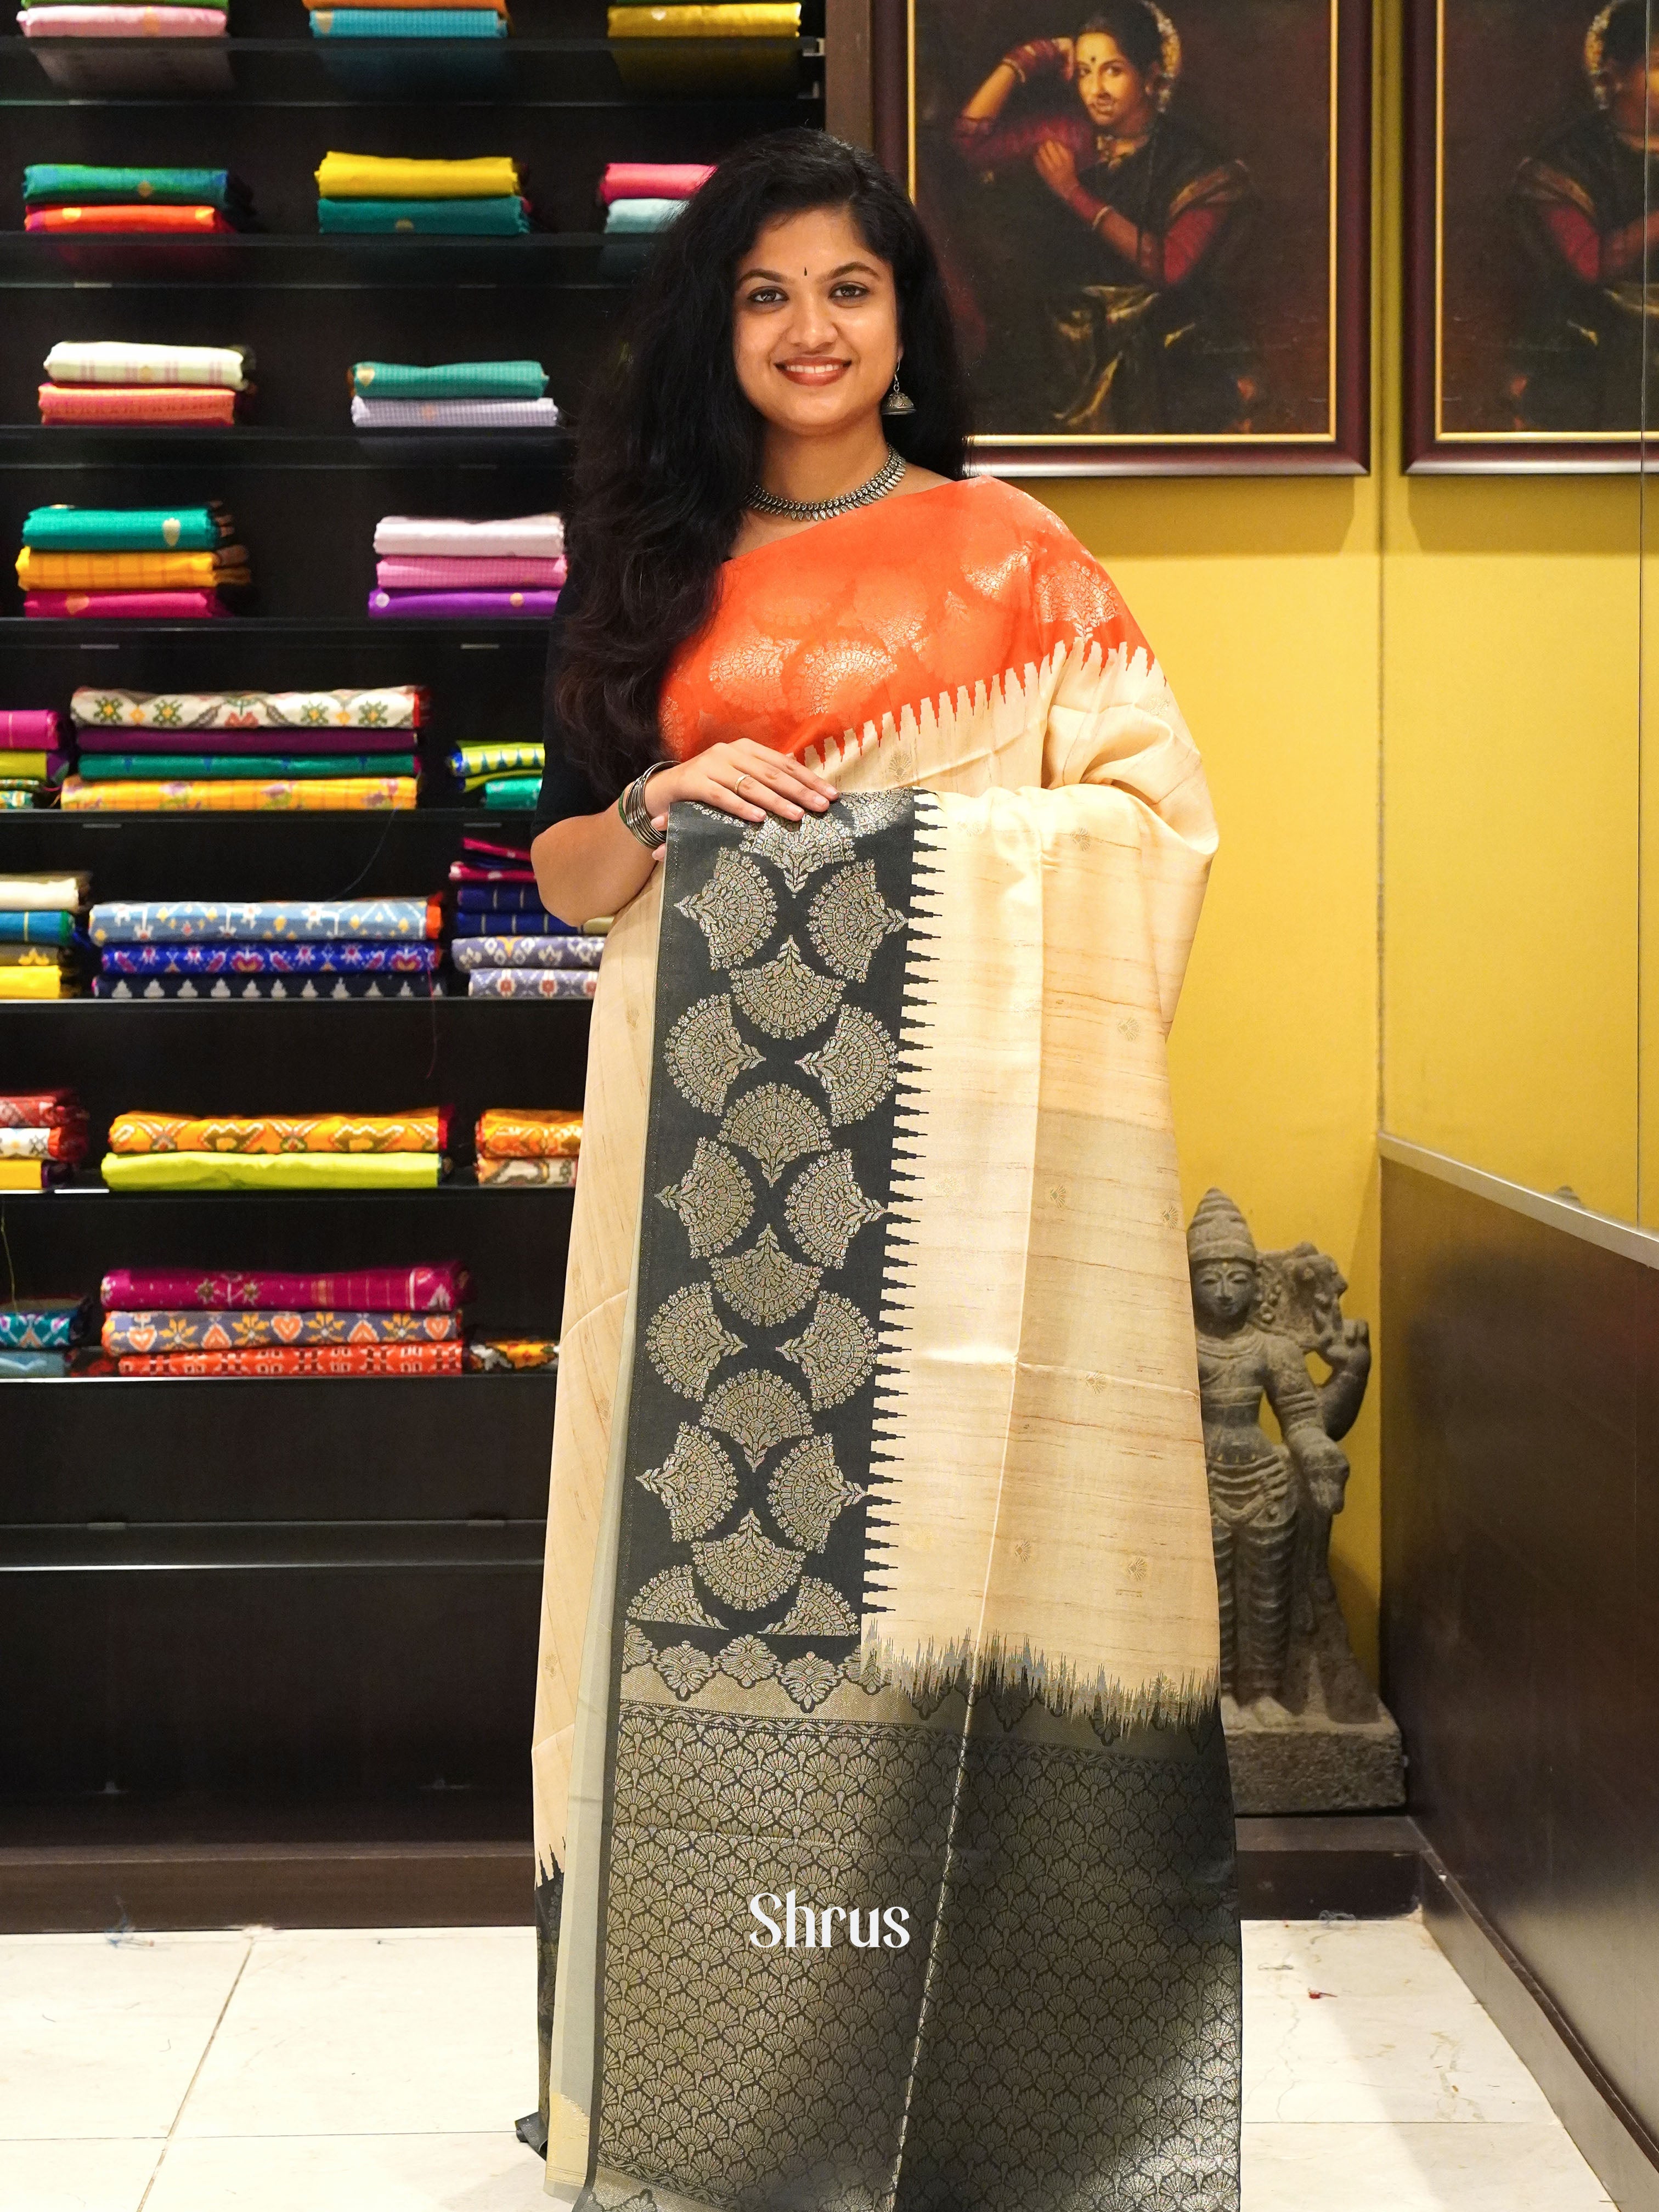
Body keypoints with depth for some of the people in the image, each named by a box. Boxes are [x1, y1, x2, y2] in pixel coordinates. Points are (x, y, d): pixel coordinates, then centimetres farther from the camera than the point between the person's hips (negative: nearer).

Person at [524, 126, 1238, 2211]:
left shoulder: (1006, 549, 5)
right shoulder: (659, 568, 15)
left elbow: (1161, 805, 1)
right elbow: (567, 865, 14)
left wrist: (957, 839, -12)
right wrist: (663, 811, -6)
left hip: (953, 1128, -2)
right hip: (714, 1127, 3)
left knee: (947, 1532, -3)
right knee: (724, 1533, 2)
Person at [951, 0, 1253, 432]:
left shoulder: (1194, 164, -5)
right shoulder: (1067, 133, 4)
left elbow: (1171, 266, -18)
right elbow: (971, 139, -5)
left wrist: (1075, 193, -14)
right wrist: (1023, 62, -5)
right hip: (1079, 352, 3)